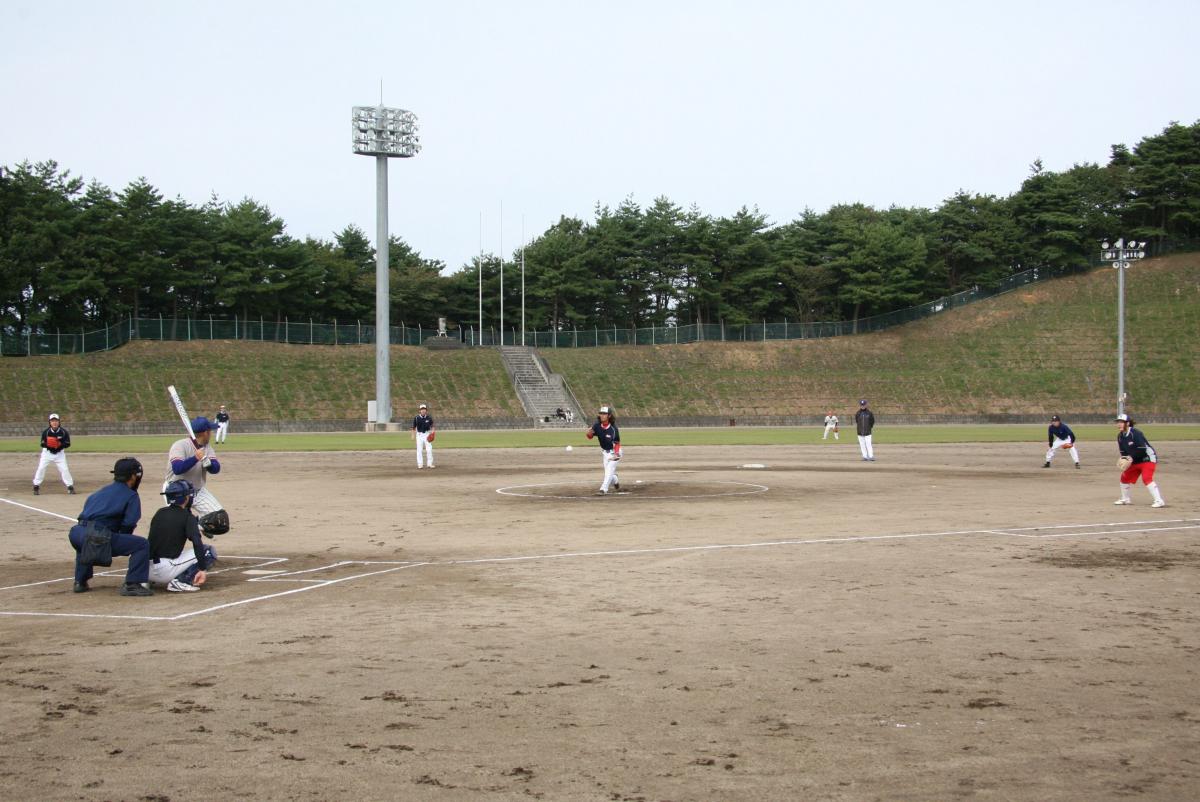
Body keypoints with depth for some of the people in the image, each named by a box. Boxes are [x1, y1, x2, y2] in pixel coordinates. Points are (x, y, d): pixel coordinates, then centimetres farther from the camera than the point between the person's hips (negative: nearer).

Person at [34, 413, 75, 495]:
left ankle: (70, 486, 5)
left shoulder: (64, 432, -15)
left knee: (64, 469, -7)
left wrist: (60, 444, -32)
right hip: (47, 453, 0)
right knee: (41, 468, -6)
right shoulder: (46, 432, -15)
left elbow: (68, 444, -12)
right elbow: (42, 444, -12)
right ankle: (36, 486, 7)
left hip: (59, 453, 0)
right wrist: (47, 444, -35)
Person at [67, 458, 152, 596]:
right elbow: (129, 524, -2)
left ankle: (80, 582, 41)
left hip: (77, 532, 7)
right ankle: (131, 584, -7)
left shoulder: (100, 491, 28)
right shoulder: (131, 495, 9)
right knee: (142, 545, 1)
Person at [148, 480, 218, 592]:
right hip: (165, 570, -7)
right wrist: (202, 569, -19)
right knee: (209, 551, 3)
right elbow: (197, 543, -17)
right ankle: (181, 581, -11)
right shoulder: (188, 517, -4)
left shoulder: (160, 513, 14)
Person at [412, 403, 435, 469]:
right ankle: (420, 464, 8)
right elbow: (414, 428, 3)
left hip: (427, 434, 0)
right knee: (419, 450, 1)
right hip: (419, 435, 0)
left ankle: (430, 463, 4)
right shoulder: (416, 418, -4)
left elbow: (432, 426, 6)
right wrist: (413, 436, 1)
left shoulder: (429, 418, -2)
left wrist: (432, 432, -10)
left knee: (429, 449, -5)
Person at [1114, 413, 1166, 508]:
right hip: (1135, 461, 9)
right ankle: (1125, 499, 32)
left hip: (1148, 458, -9)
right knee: (1125, 476, 12)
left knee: (1146, 478, -25)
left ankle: (1159, 501, -26)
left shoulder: (1136, 433, -24)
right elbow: (1123, 451, 6)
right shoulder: (1120, 436, 0)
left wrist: (1131, 458, -28)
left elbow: (1142, 450, -28)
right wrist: (1124, 459, -14)